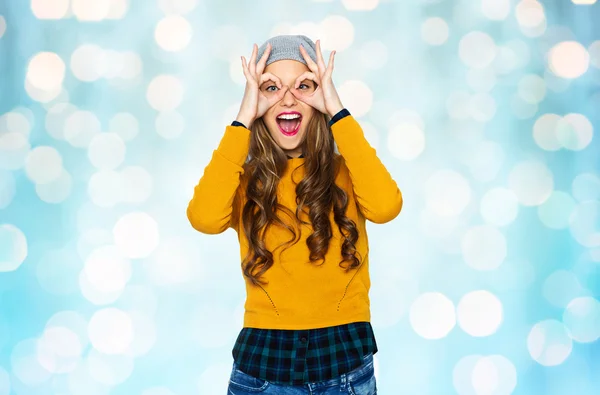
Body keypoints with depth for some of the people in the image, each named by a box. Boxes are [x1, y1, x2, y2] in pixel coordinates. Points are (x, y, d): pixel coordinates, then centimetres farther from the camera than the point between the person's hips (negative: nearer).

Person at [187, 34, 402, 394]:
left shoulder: (344, 172, 1)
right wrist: (243, 118, -14)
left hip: (346, 364, 0)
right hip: (262, 365, 0)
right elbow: (205, 219, -20)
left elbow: (385, 207, -21)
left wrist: (337, 111, -15)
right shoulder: (245, 181, 2)